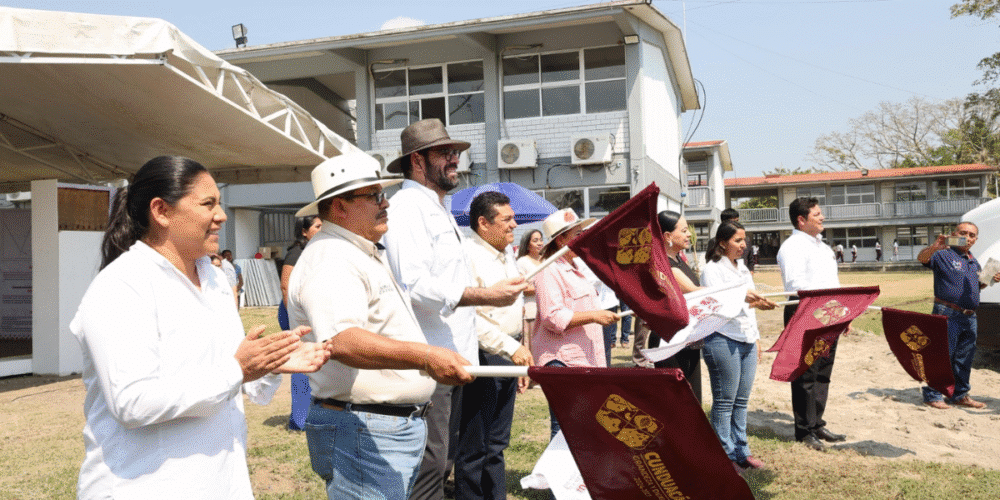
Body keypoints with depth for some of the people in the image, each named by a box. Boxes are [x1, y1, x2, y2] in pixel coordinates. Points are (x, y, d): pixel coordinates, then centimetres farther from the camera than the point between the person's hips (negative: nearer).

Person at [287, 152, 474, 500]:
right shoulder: (329, 262, -18)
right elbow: (341, 341, -35)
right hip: (362, 433, -10)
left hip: (401, 428, 10)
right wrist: (424, 357, -44)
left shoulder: (367, 255, 17)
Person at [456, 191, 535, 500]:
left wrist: (521, 358, 21)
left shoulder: (507, 256, 16)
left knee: (496, 445, 16)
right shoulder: (468, 255, -15)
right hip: (483, 359, -9)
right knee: (474, 450, 0)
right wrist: (511, 348, -23)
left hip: (508, 358, 9)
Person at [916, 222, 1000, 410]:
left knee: (964, 359, 13)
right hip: (947, 315, -8)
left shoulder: (974, 262, 20)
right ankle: (933, 395, -1)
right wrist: (933, 247, -41)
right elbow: (922, 258, -21)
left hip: (969, 317, 8)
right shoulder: (944, 255, -4)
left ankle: (960, 395, 24)